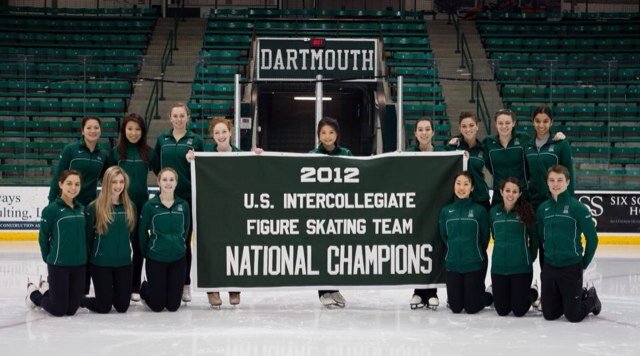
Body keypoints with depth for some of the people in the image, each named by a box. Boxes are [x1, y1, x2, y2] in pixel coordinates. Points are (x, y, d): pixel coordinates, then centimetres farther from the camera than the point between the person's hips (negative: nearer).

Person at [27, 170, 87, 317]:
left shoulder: (81, 209, 5)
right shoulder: (51, 209, -10)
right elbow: (43, 237, -2)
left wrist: (82, 255, 9)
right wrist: (49, 259, 5)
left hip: (79, 265, 5)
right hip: (58, 265, -5)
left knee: (71, 309, 9)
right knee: (58, 310, 1)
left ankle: (46, 289, 35)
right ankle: (34, 292, 29)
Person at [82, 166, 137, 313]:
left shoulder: (130, 207, 2)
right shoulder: (94, 208, -10)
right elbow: (88, 237, -4)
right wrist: (87, 260, -1)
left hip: (124, 262, 4)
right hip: (100, 263, -4)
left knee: (122, 307, 5)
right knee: (103, 307, 0)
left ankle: (112, 293, 38)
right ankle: (79, 300, 29)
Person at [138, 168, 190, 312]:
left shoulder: (183, 205, 0)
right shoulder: (150, 206, -8)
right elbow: (142, 232, -1)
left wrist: (180, 246, 8)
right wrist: (146, 253, 3)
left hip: (178, 258, 3)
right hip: (156, 259, -3)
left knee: (173, 306, 5)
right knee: (157, 306, 3)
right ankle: (144, 289, 35)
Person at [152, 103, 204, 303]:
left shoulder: (195, 140, 2)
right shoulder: (162, 139, 8)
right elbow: (156, 165, 15)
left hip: (188, 196, -2)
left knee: (184, 241, 3)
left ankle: (185, 284, 11)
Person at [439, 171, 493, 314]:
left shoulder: (479, 210, -6)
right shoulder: (446, 211, 2)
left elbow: (485, 237, 0)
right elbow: (444, 235, 10)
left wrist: (475, 252, 7)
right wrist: (455, 249, 5)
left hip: (475, 264, -2)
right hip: (452, 263, 2)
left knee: (471, 308, 0)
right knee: (455, 308, 3)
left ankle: (488, 297, 31)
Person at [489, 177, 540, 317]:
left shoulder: (526, 211, -7)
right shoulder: (494, 211, 2)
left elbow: (534, 237, 2)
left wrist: (531, 257, 6)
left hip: (521, 267, -3)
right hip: (498, 267, 3)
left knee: (519, 311, 2)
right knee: (502, 311, 7)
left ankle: (533, 292, 32)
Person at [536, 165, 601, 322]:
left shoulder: (577, 207, -11)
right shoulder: (543, 208, 2)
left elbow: (592, 238, -6)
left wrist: (584, 263, 0)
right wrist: (551, 254, 9)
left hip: (571, 268, -4)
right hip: (549, 267, 5)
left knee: (573, 316, -1)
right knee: (549, 314, 8)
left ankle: (590, 299, 30)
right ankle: (580, 295, 33)